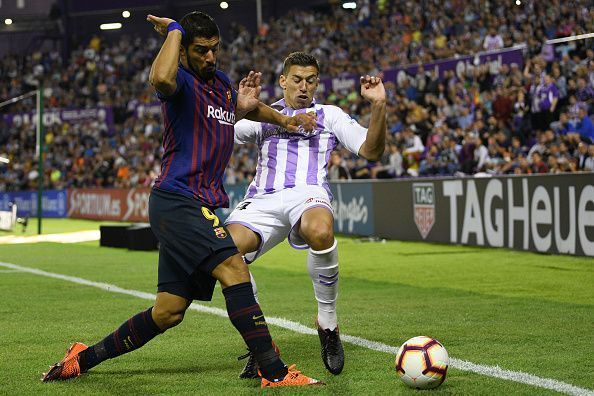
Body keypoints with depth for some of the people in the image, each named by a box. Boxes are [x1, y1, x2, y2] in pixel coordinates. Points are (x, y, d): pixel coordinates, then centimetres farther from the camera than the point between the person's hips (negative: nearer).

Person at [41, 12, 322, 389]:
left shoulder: (221, 81, 18)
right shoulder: (182, 81, -9)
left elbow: (244, 107, 41)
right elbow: (161, 78, -36)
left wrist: (282, 118, 24)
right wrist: (174, 30, -20)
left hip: (203, 206, 9)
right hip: (177, 199, -9)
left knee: (168, 312, 8)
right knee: (234, 269, -23)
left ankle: (84, 357, 21)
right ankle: (274, 372, -24)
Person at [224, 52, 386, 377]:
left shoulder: (330, 115, 22)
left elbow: (372, 150, 12)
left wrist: (378, 106, -4)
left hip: (308, 193, -2)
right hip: (263, 199, 2)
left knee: (320, 232, -41)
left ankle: (328, 323, -18)